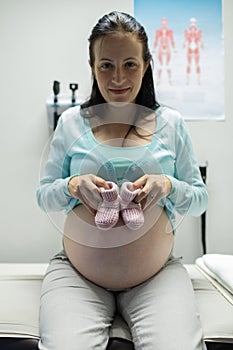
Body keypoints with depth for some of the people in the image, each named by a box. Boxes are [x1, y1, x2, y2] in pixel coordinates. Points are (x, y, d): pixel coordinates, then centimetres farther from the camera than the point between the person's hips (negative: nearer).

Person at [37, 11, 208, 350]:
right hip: (77, 274, 0)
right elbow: (43, 196, 9)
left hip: (158, 275, 1)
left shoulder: (171, 123, 5)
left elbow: (200, 200, 9)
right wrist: (73, 186, -13)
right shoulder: (71, 122, 5)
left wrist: (169, 186, -13)